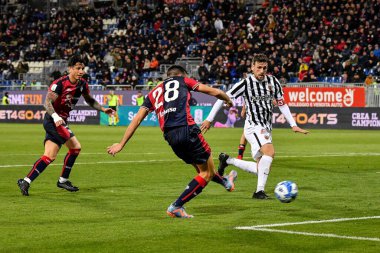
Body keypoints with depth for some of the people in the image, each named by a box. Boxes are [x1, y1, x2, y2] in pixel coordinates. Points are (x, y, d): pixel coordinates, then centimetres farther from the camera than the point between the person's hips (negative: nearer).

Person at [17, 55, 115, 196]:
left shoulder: (82, 84, 4)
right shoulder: (60, 83, -19)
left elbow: (90, 101, 22)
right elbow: (47, 102, -24)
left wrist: (103, 109, 11)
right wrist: (55, 117, -39)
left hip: (61, 122, 8)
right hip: (53, 120, -8)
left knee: (49, 156, 8)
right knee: (75, 146, -19)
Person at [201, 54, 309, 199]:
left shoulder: (273, 82, 3)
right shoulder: (246, 83, -11)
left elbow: (282, 104, 13)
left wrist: (293, 125, 7)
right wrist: (209, 119, -7)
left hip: (267, 128, 7)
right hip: (253, 126, -6)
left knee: (260, 169, 7)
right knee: (270, 151, -32)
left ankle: (227, 160, 26)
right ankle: (259, 191, -27)